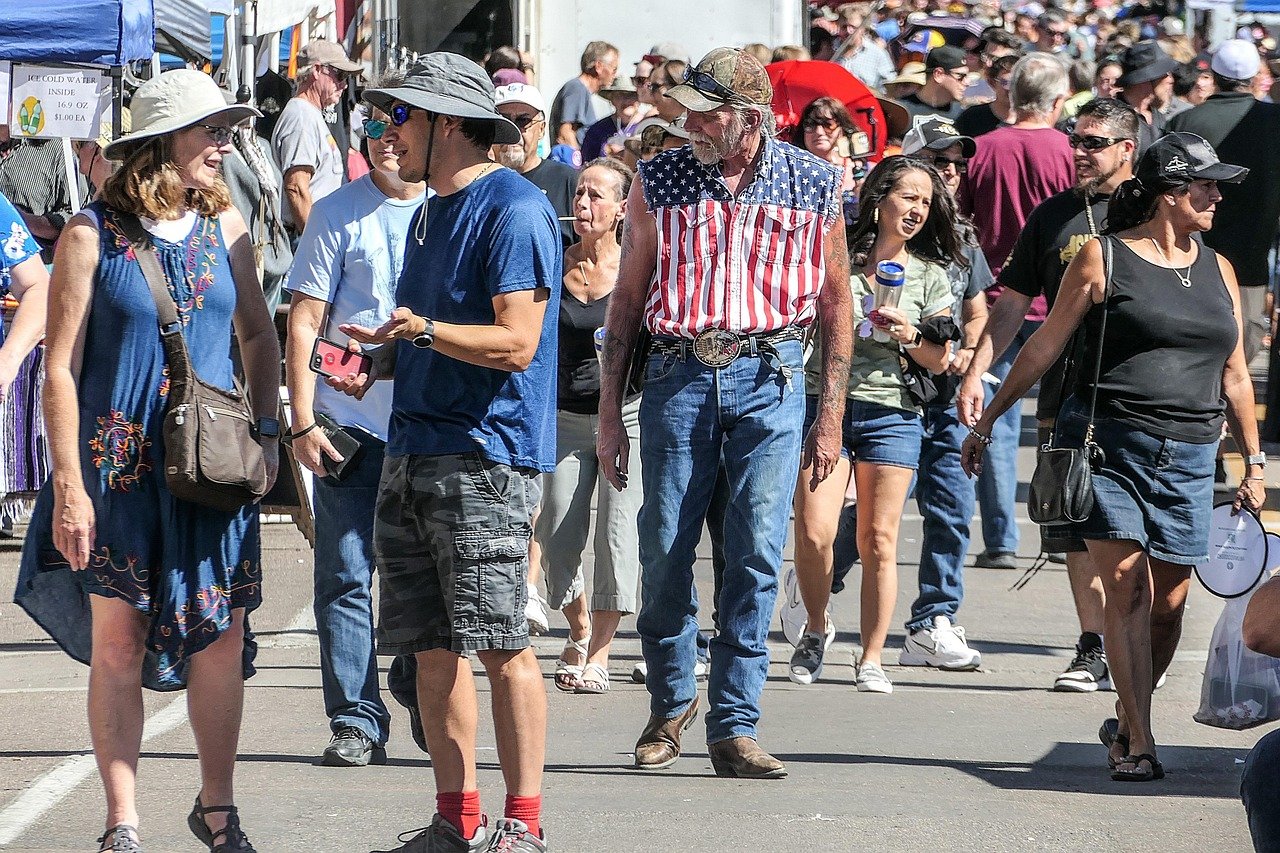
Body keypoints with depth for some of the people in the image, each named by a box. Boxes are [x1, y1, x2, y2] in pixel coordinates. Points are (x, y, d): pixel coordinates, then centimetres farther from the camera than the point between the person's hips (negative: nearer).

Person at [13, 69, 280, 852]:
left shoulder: (225, 226, 7)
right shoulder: (93, 235, -6)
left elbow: (259, 336, 19)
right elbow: (61, 367, -6)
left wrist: (267, 433, 8)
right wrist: (70, 485, -10)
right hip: (120, 465, -3)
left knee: (222, 639, 3)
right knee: (117, 643, 1)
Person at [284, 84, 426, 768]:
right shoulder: (338, 215, 2)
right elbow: (305, 321, 0)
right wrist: (303, 422, -7)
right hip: (351, 423, -1)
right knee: (346, 575, -1)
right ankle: (356, 722, 4)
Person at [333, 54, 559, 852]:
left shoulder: (514, 210, -9)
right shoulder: (430, 214, 20)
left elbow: (515, 343, -16)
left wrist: (426, 331, -29)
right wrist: (381, 360, 9)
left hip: (484, 455, -9)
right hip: (412, 450, 9)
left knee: (501, 644, -7)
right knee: (432, 646, 7)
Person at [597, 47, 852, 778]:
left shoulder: (815, 184, 2)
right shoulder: (660, 181, 4)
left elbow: (836, 302, 9)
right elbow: (629, 298, 9)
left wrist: (832, 416, 5)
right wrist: (610, 412, 5)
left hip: (770, 376, -1)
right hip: (679, 375, 1)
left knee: (758, 555, -7)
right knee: (665, 553, 1)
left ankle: (735, 725, 0)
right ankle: (671, 703, 23)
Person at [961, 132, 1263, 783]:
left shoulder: (1217, 270, 15)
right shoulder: (1104, 258, 1)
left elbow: (1234, 374, 20)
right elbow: (1045, 345, 5)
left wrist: (1253, 463, 18)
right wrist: (987, 419, 7)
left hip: (1188, 459, 4)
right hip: (1109, 446, -4)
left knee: (1168, 602, 3)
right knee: (1127, 586, -13)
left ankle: (1128, 721, 23)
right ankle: (1138, 743, -12)